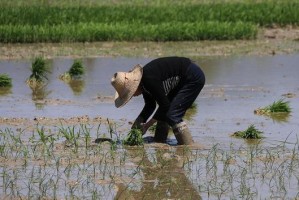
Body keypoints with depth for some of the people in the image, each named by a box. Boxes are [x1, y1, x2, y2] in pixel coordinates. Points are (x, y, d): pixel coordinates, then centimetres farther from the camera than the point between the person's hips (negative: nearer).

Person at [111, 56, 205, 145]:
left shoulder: (149, 79, -28)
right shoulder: (143, 81, 2)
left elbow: (165, 105, -22)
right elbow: (150, 105, 14)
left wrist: (147, 125, -15)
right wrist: (138, 122, 1)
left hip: (193, 79, -10)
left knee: (172, 115, -14)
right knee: (164, 114, 10)